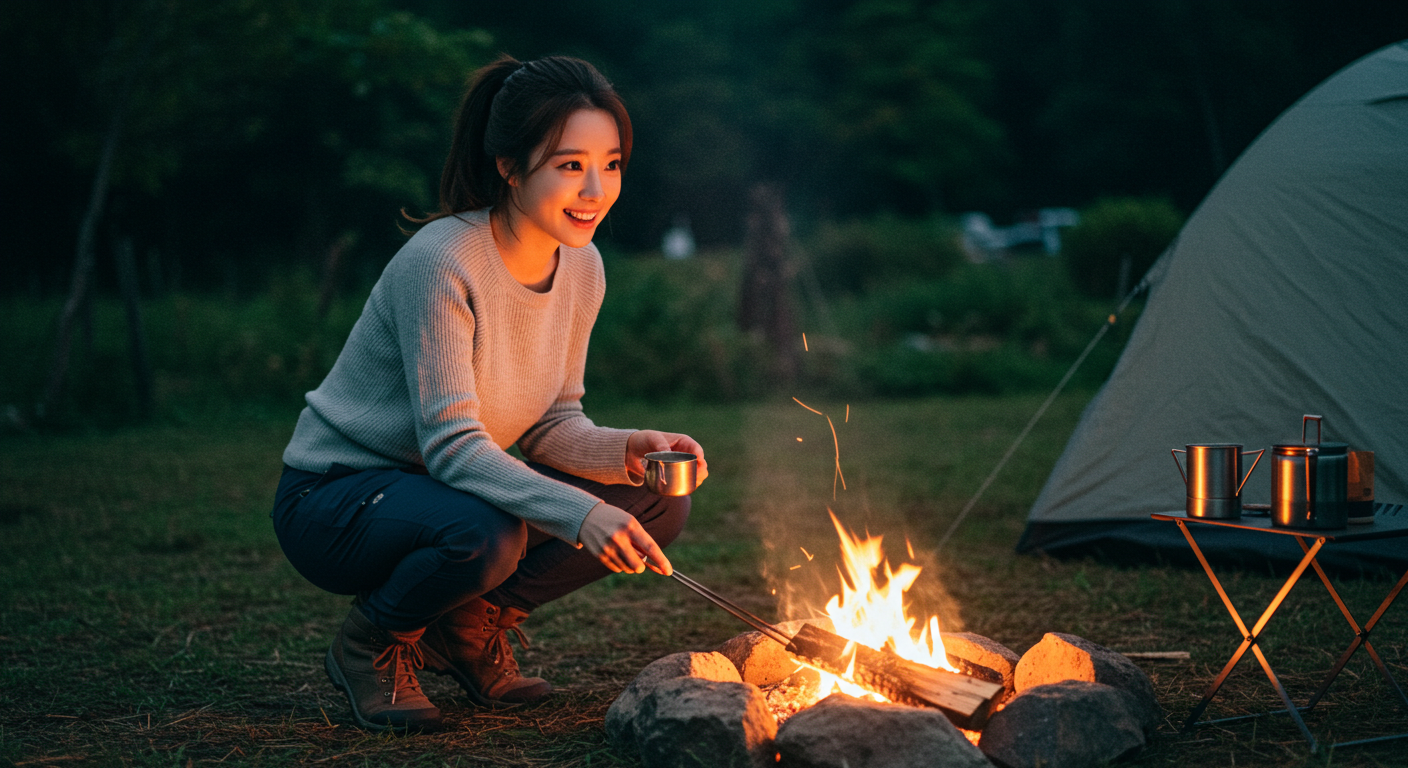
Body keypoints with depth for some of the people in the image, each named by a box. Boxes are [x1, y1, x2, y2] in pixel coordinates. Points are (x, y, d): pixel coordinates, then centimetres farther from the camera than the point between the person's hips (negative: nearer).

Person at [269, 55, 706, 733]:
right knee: (483, 535, -38)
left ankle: (470, 629, 8)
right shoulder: (441, 262, -26)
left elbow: (552, 424, 2)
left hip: (455, 488, 7)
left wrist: (628, 450, -20)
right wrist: (580, 512, -44)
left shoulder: (582, 268, -3)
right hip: (332, 499, -7)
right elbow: (452, 444, -31)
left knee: (659, 503, -6)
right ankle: (370, 645, -5)